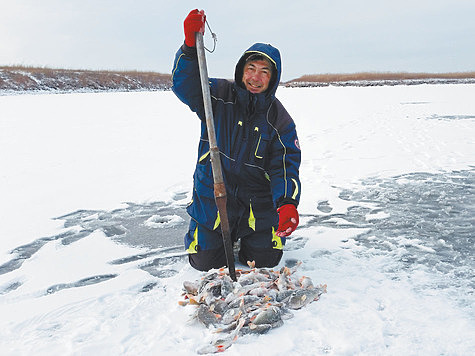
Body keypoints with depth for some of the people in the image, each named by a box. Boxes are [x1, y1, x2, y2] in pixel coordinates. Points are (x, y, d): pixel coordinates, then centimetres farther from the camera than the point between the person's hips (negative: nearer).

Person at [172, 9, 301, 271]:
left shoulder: (280, 121, -5)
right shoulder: (219, 95, -5)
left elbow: (285, 167, -11)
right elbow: (184, 85, -17)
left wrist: (288, 203, -29)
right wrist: (190, 46, -33)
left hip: (258, 199, 1)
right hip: (212, 194, 0)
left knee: (265, 260, 0)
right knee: (207, 263, -1)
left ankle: (246, 233, 32)